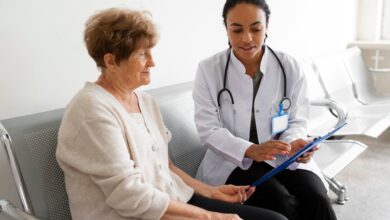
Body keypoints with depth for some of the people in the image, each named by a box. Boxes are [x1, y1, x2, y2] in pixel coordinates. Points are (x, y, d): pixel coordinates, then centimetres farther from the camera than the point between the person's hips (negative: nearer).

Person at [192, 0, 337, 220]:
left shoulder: (290, 67, -2)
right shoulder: (209, 70, -7)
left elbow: (297, 120, 2)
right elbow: (208, 130, -11)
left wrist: (294, 144, -23)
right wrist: (251, 150, -27)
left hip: (283, 158, 2)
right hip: (233, 161, -2)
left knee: (317, 200, -24)